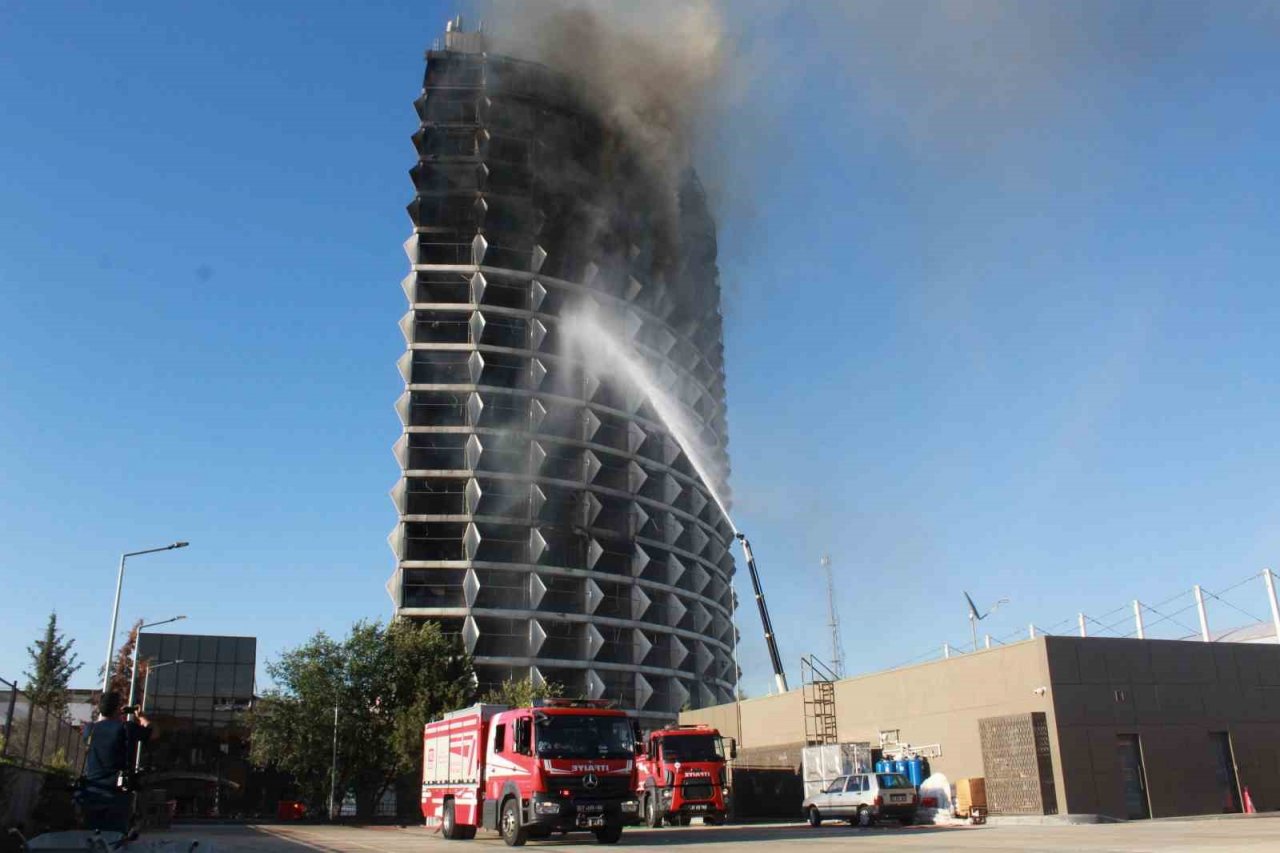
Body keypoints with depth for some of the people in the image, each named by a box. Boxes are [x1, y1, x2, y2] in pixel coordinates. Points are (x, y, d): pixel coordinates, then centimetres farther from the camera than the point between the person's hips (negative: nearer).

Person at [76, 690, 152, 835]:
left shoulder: (89, 729, 9)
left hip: (90, 794, 4)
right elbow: (151, 731, 15)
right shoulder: (127, 728, -3)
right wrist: (140, 716, 32)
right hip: (116, 796, -4)